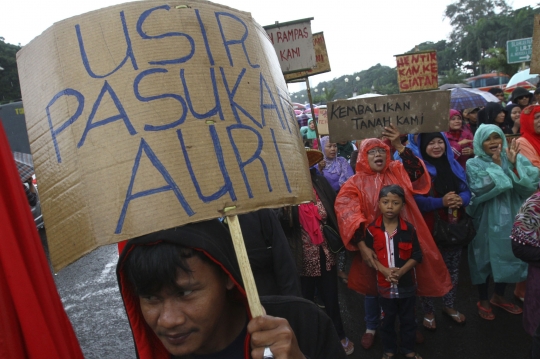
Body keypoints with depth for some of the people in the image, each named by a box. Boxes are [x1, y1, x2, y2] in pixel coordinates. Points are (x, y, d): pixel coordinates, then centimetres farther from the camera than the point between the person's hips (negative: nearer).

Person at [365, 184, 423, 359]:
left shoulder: (409, 229, -10)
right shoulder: (372, 229, -11)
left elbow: (417, 255, -7)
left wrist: (401, 271, -20)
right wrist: (385, 270, -20)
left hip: (407, 284, 0)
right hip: (384, 284, 0)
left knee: (408, 319, 18)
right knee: (388, 319, 17)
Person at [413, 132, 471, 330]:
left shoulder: (454, 166, 7)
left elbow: (467, 191, 6)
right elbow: (415, 200, -17)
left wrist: (460, 199, -17)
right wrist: (441, 202, -28)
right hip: (429, 229, -5)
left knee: (452, 268, 18)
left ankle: (449, 306, 38)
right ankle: (428, 312, 23)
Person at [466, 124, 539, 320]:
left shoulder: (515, 158, 1)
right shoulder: (474, 164, -7)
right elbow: (480, 191, -21)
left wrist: (514, 164, -21)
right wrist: (496, 166, -17)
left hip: (510, 218, 4)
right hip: (486, 221, -4)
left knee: (507, 256, 15)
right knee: (485, 258, 7)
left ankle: (499, 296, 36)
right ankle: (483, 301, 25)